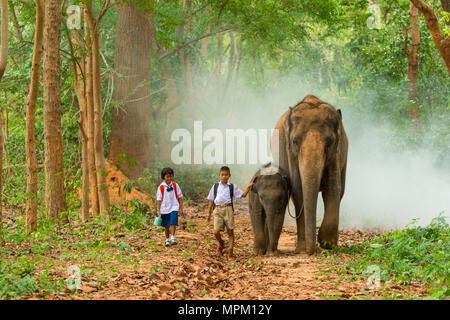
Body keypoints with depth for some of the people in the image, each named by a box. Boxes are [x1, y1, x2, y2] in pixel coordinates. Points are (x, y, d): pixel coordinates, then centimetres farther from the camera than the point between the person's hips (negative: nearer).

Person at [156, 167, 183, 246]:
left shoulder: (175, 185, 0)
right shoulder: (161, 187, -3)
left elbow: (180, 197, 6)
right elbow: (159, 199, 0)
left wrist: (181, 208, 4)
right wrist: (158, 210, -2)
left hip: (174, 208, -1)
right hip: (164, 209, 1)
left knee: (173, 223, -17)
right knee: (166, 225, 9)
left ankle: (172, 238, -16)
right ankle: (167, 239, 23)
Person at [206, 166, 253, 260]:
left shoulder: (232, 187, 11)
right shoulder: (215, 186, 13)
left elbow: (243, 195, 8)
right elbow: (211, 201, 16)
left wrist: (249, 187, -7)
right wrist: (209, 214, 15)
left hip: (228, 209, 0)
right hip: (218, 210, 0)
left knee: (230, 232, -2)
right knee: (216, 232, -13)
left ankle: (230, 253, 5)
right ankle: (221, 243, 20)